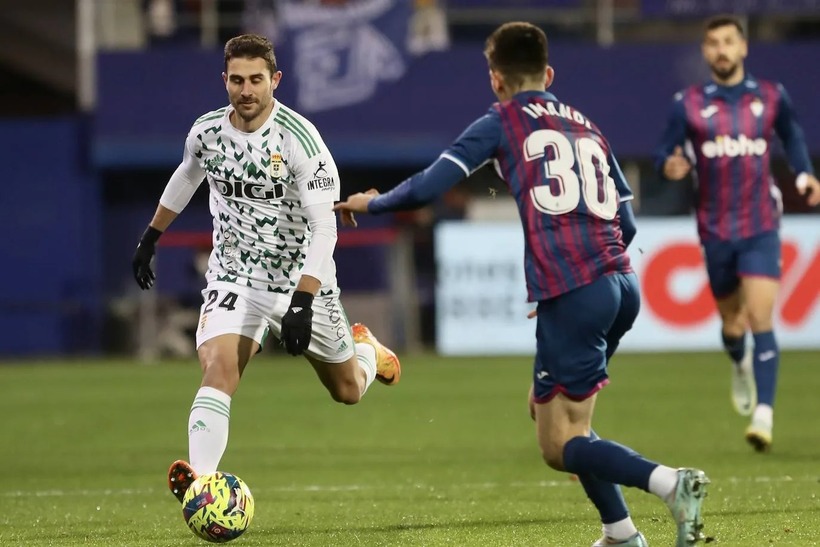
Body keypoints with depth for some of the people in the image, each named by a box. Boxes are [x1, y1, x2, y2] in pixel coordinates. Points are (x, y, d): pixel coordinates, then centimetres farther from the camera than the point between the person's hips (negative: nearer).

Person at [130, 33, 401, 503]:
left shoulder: (299, 139, -21)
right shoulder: (207, 132, -6)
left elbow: (324, 228, -24)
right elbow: (186, 177, 19)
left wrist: (304, 300, -32)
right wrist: (151, 237, 25)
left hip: (301, 281, -2)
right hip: (234, 276, 2)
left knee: (349, 391, 16)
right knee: (217, 368, -26)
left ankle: (366, 350, 52)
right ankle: (200, 483, -36)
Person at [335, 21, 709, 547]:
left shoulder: (501, 123, 6)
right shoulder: (588, 128, 22)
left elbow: (429, 186, 1)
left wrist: (372, 202, 19)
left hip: (572, 295, -6)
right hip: (623, 283, 6)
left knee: (560, 446, -2)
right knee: (553, 405, 24)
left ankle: (671, 482, -25)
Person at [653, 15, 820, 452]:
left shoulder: (771, 97, 2)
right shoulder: (688, 104, -1)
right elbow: (665, 154, 1)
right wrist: (669, 167, -22)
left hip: (761, 228, -1)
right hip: (715, 231, 1)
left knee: (760, 321, -15)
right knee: (732, 325, 13)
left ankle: (763, 416, -19)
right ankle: (741, 366, 49)